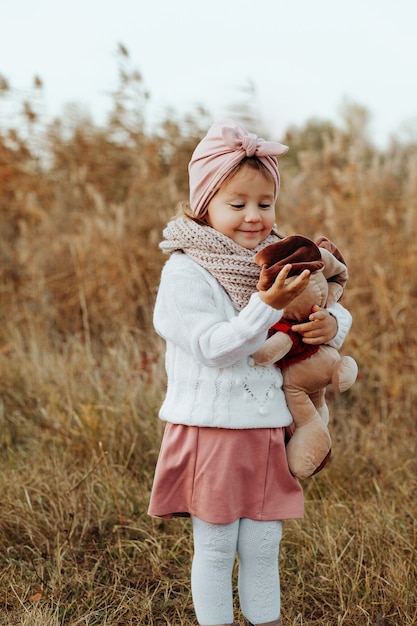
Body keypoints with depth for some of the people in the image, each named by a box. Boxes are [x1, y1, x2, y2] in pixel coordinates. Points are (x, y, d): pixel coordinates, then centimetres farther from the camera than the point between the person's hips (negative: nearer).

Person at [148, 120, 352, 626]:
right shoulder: (185, 272, -13)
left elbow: (331, 308, 14)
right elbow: (215, 348, -21)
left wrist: (331, 323, -11)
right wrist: (268, 304, -31)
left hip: (266, 429, 5)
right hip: (210, 431, -5)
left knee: (263, 548, 13)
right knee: (215, 550, 7)